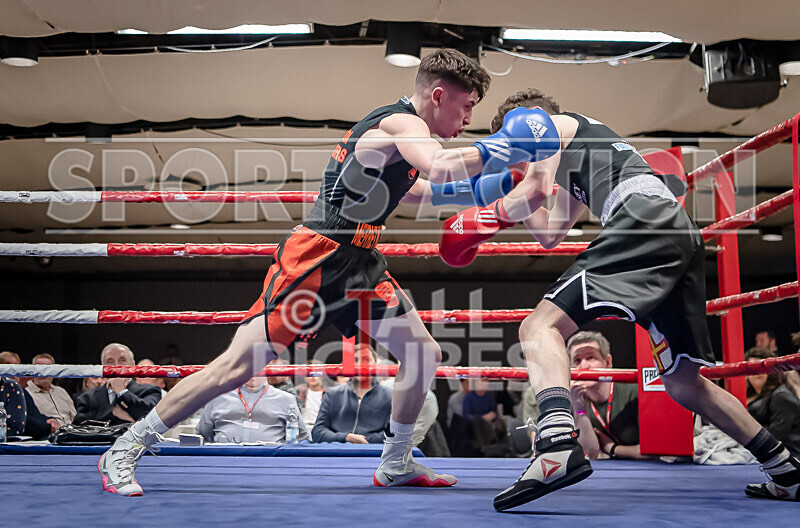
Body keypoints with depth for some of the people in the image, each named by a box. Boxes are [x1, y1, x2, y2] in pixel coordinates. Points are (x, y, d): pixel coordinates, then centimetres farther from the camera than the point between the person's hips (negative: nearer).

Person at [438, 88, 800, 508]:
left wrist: (488, 216, 17)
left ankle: (558, 445, -44)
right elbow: (549, 235, 42)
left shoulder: (551, 123, 17)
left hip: (644, 214, -9)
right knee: (684, 384, 17)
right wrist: (508, 196, 39)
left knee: (540, 327, -20)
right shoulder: (574, 166, 41)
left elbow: (534, 191, 1)